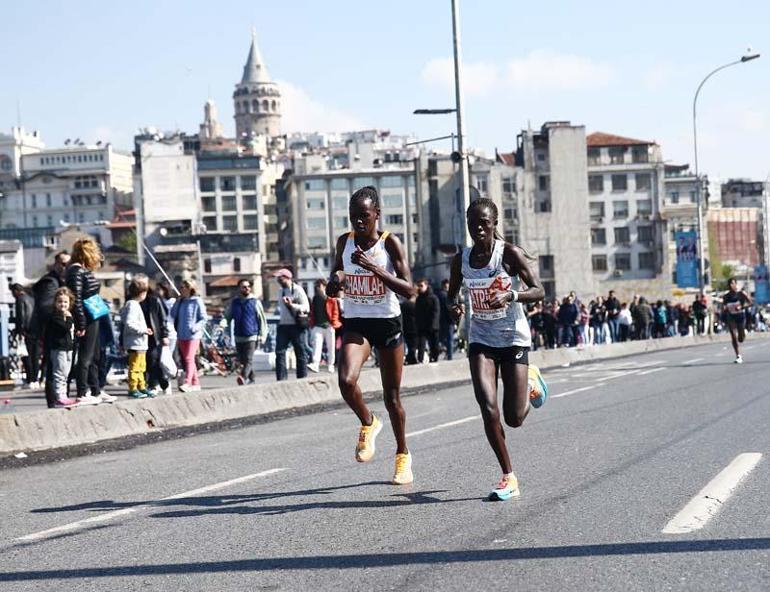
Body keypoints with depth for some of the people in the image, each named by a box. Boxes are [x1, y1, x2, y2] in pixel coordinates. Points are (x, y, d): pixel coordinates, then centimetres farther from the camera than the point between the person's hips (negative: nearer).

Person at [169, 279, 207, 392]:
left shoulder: (197, 301, -6)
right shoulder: (180, 302, 12)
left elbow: (203, 319, -6)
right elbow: (173, 314, 7)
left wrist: (195, 327, -21)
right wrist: (178, 301, 1)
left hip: (193, 335, -7)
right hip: (181, 335, 7)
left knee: (189, 359, -15)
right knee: (186, 360, 10)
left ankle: (187, 383, -24)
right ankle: (196, 383, 18)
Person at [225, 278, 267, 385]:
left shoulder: (255, 302, 2)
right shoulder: (234, 302, 10)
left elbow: (262, 319, 5)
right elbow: (227, 316, 18)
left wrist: (262, 335, -2)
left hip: (251, 336, -4)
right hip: (238, 337, 4)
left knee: (249, 360, -17)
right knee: (242, 360, 9)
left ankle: (243, 378, -32)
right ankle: (251, 380, 21)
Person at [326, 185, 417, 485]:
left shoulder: (390, 243, -10)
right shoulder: (344, 242, 2)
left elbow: (409, 290, -17)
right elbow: (333, 290, 13)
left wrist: (374, 268, -26)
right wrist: (336, 280, -12)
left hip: (388, 323, -2)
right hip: (355, 323, 2)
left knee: (392, 396, 7)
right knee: (346, 380, -25)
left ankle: (403, 455, 27)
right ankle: (368, 424, 5)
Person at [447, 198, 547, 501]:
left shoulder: (510, 254, -13)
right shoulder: (461, 260, -1)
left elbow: (539, 291, -18)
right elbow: (452, 292, 14)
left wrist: (510, 295, -36)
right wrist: (454, 305, -10)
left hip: (514, 338, -3)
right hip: (481, 339, 3)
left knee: (514, 418, -1)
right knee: (488, 409, -16)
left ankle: (530, 382, 34)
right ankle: (508, 477, -3)